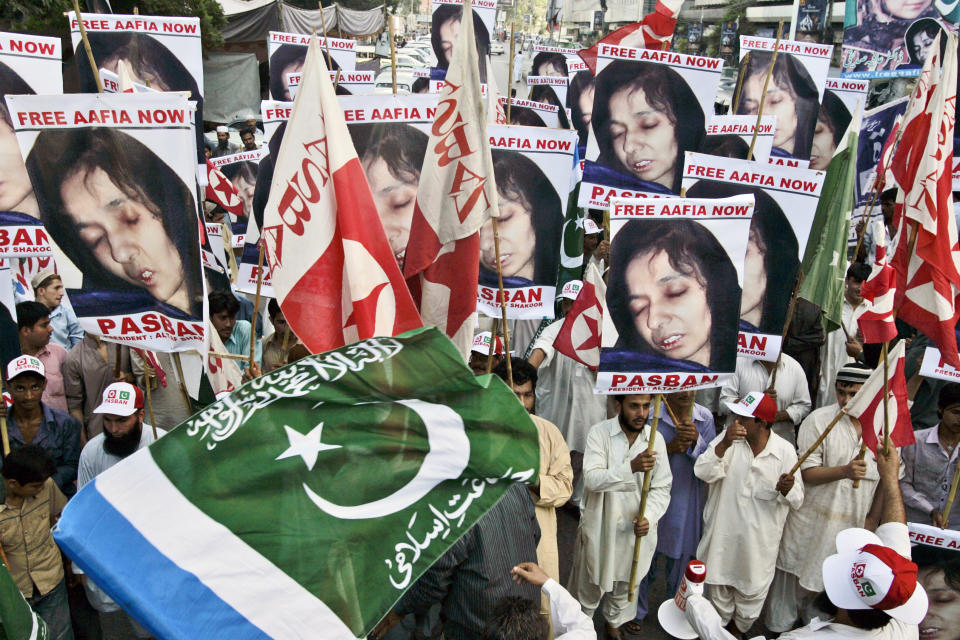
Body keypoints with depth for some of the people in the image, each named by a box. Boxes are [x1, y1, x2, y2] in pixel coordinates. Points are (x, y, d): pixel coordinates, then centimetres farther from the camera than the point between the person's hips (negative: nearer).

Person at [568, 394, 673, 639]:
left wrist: (648, 517, -21)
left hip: (636, 529, 3)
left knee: (626, 583, 23)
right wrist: (631, 468, -40)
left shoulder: (655, 439, -6)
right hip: (600, 526, -3)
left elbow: (662, 488, -3)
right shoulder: (600, 433, -16)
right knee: (590, 583, 16)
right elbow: (592, 478, -26)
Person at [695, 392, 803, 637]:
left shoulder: (785, 450, -11)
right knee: (718, 585, 20)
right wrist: (724, 444, -34)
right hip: (723, 532, 1)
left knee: (752, 589, 17)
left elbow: (796, 500, -9)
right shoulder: (728, 438, -8)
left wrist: (785, 489, -32)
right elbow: (703, 472, -20)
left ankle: (739, 628, 46)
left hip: (759, 540, -1)